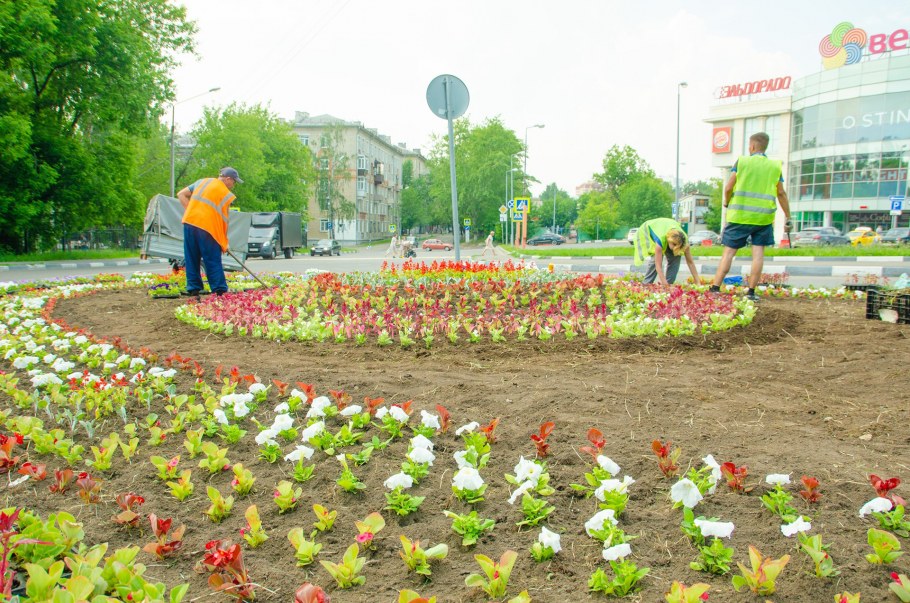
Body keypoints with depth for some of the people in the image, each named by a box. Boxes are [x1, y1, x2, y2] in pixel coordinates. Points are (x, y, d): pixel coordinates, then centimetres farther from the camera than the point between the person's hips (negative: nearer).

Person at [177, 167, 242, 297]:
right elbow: (224, 220, 1)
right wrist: (224, 243, 6)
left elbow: (181, 195, 15)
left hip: (189, 222, 5)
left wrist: (190, 211, 13)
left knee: (192, 258, 11)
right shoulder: (226, 194, 2)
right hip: (207, 227, -5)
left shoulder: (202, 182, 17)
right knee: (213, 261, 1)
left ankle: (193, 288, 12)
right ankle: (220, 290, 1)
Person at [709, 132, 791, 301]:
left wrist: (727, 203, 16)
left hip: (740, 215, -1)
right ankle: (751, 291, 4)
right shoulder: (775, 166, 6)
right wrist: (788, 218, 12)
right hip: (764, 217, 2)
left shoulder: (741, 162, -1)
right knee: (758, 252, 4)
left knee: (729, 251, 1)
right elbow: (781, 194, 6)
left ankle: (715, 288, -2)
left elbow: (728, 188, -4)